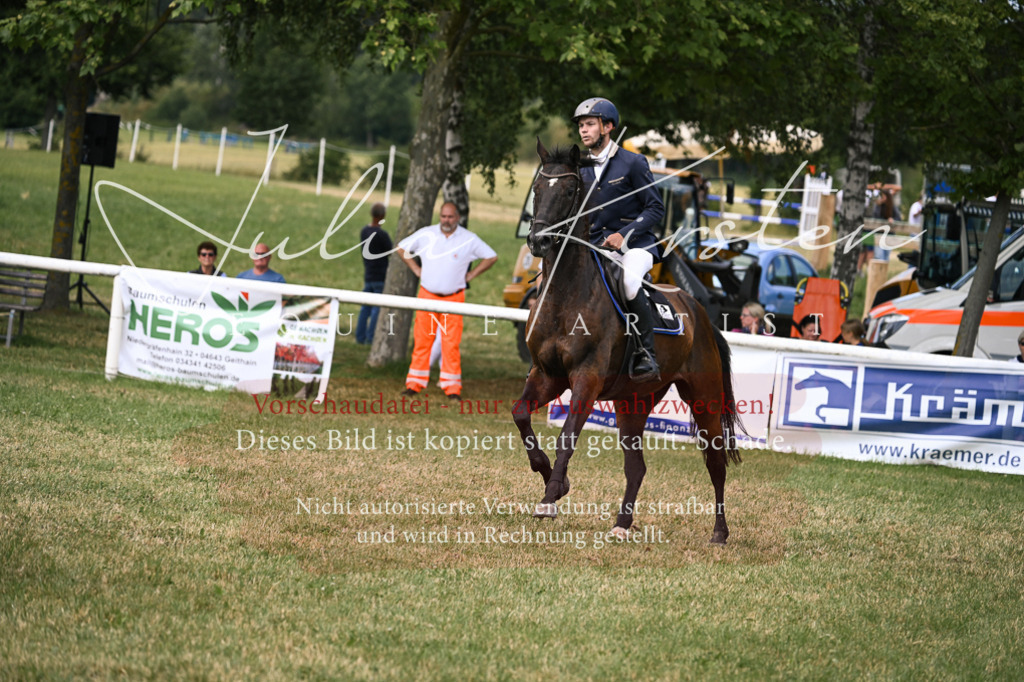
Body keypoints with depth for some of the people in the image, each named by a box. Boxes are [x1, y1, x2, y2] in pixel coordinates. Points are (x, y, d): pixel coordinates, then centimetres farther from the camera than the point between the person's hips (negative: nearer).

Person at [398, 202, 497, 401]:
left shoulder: (469, 239, 0)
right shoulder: (426, 234, 2)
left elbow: (491, 257, 10)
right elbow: (402, 248, 15)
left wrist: (470, 275, 4)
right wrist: (416, 269, 7)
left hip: (453, 298, -1)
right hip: (427, 295, 1)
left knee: (451, 343, -4)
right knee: (421, 340, 1)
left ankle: (452, 388, 0)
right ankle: (415, 384, 8)